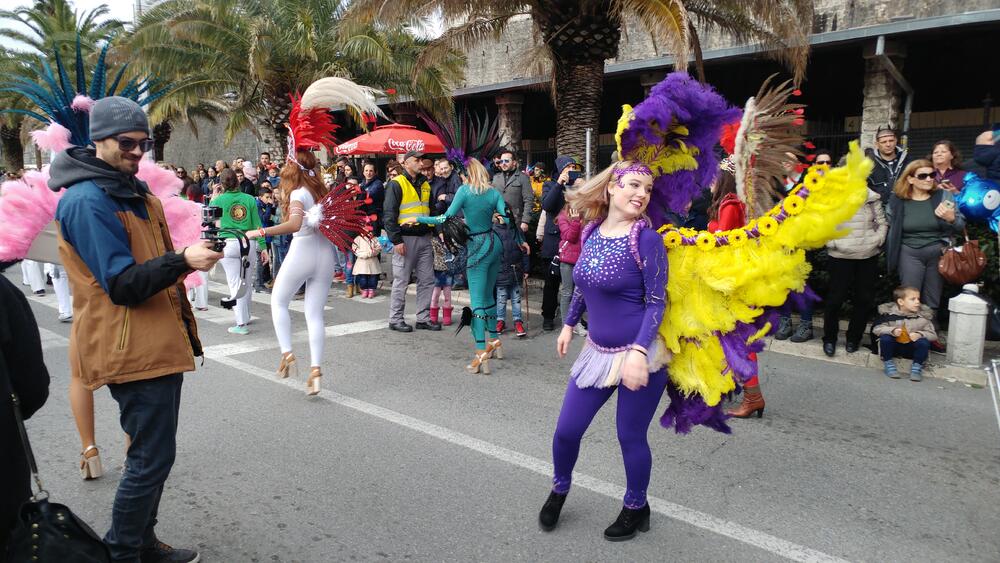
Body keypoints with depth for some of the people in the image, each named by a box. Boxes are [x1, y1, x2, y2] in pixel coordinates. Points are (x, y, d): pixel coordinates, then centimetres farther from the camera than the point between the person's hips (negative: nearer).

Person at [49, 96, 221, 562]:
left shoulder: (134, 193, 15)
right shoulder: (86, 202, -16)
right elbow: (123, 285, -22)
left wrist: (192, 256, 8)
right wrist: (181, 261, -34)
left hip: (158, 343, 10)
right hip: (133, 349, -10)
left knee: (152, 453, 18)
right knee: (152, 459, -3)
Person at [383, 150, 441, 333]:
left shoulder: (425, 184, 16)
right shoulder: (396, 184, -6)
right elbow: (389, 214, -11)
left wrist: (434, 231, 14)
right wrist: (396, 240, -16)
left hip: (424, 237, 7)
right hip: (405, 238, -7)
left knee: (427, 280, 7)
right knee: (401, 281, 0)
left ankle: (423, 318, 16)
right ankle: (395, 319, 10)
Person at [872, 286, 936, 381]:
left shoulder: (923, 316, -5)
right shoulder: (888, 313, -9)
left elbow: (933, 335, -3)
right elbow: (877, 329, -9)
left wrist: (920, 334, -25)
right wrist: (892, 330, -28)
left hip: (911, 348, 1)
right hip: (894, 346, -1)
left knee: (924, 342, -27)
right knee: (885, 338, -29)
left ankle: (917, 366, -5)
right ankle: (889, 364, -8)